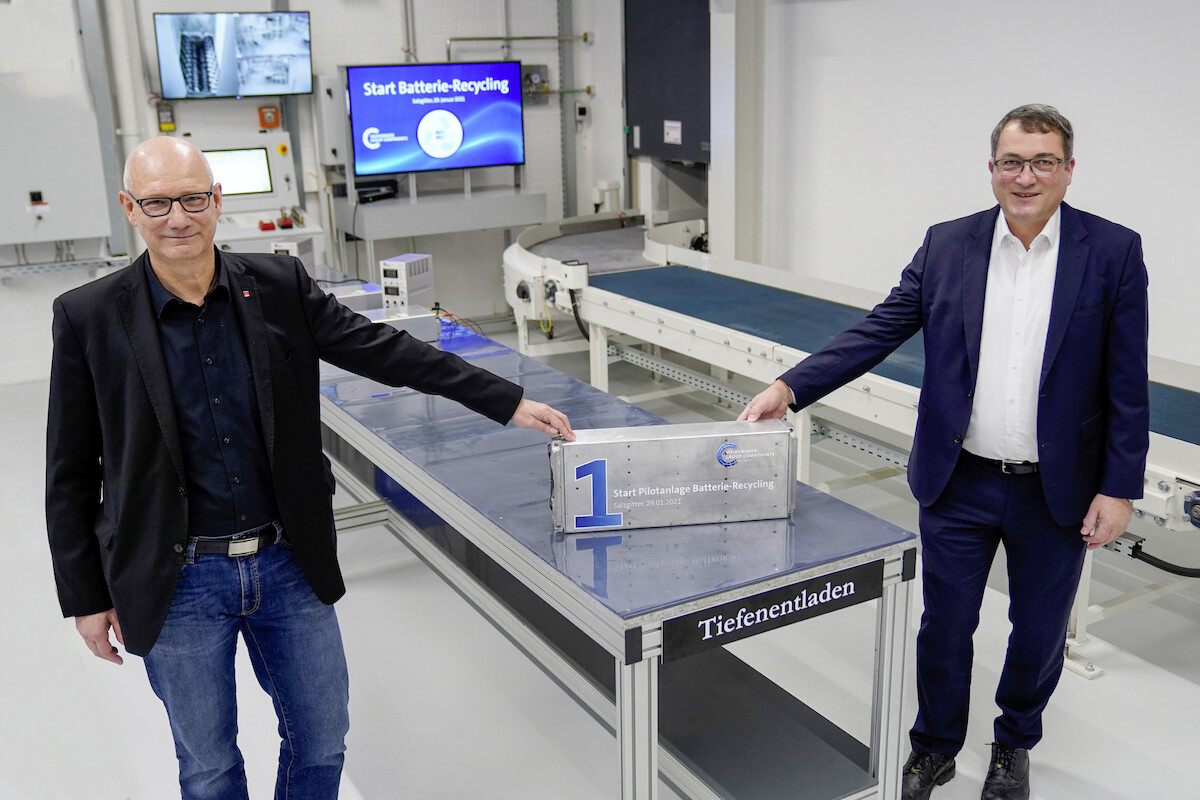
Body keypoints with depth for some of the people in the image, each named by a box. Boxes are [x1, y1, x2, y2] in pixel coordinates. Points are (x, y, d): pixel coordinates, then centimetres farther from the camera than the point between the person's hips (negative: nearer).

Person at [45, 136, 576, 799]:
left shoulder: (279, 286, -3)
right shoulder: (89, 318, -8)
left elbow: (387, 352, -3)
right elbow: (71, 474, -1)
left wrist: (509, 403, -6)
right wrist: (86, 597, 1)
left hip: (289, 565, 2)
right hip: (178, 583, -2)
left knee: (322, 743, 15)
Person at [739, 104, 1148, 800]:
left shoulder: (1114, 252, -6)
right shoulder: (947, 246, -1)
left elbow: (1128, 385, -5)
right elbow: (878, 331, -4)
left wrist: (1119, 488, -8)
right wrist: (791, 387, -16)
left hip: (1059, 493, -1)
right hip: (960, 483, 1)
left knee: (1040, 630, 16)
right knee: (945, 624, 13)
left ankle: (1015, 743, 44)